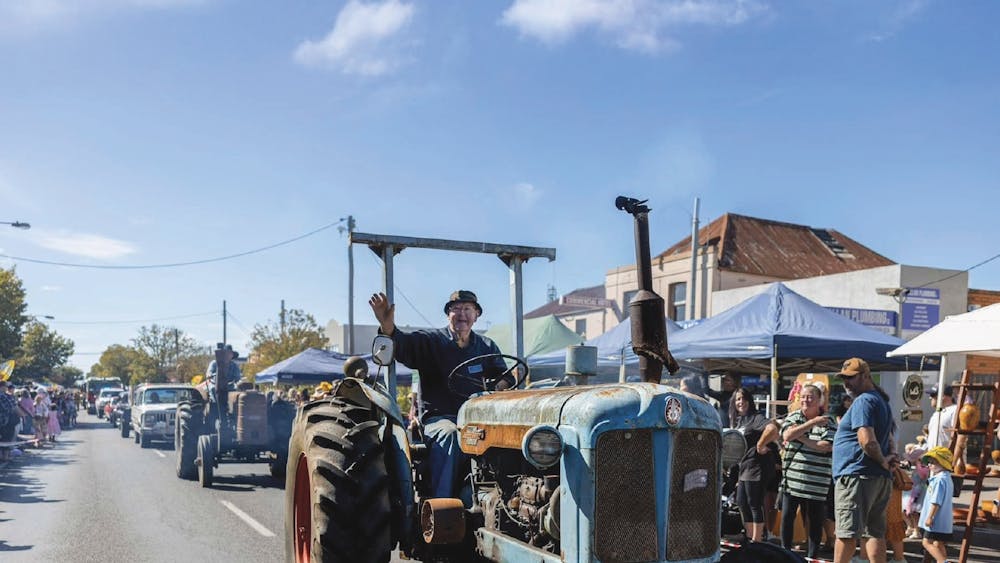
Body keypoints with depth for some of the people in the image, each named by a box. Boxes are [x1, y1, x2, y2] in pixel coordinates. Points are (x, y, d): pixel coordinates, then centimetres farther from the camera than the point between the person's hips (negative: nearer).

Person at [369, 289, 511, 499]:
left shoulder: (486, 347, 18)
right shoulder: (430, 341, 4)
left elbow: (504, 375, 18)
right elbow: (402, 344, -13)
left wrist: (500, 387, -8)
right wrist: (387, 327, -36)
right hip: (437, 417, -3)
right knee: (449, 434, -36)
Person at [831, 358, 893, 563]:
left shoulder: (863, 401, -11)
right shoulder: (882, 401, 20)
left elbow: (867, 440, -22)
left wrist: (882, 460, -9)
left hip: (856, 476, -10)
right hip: (881, 477, 10)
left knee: (846, 531, -5)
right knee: (875, 532, 10)